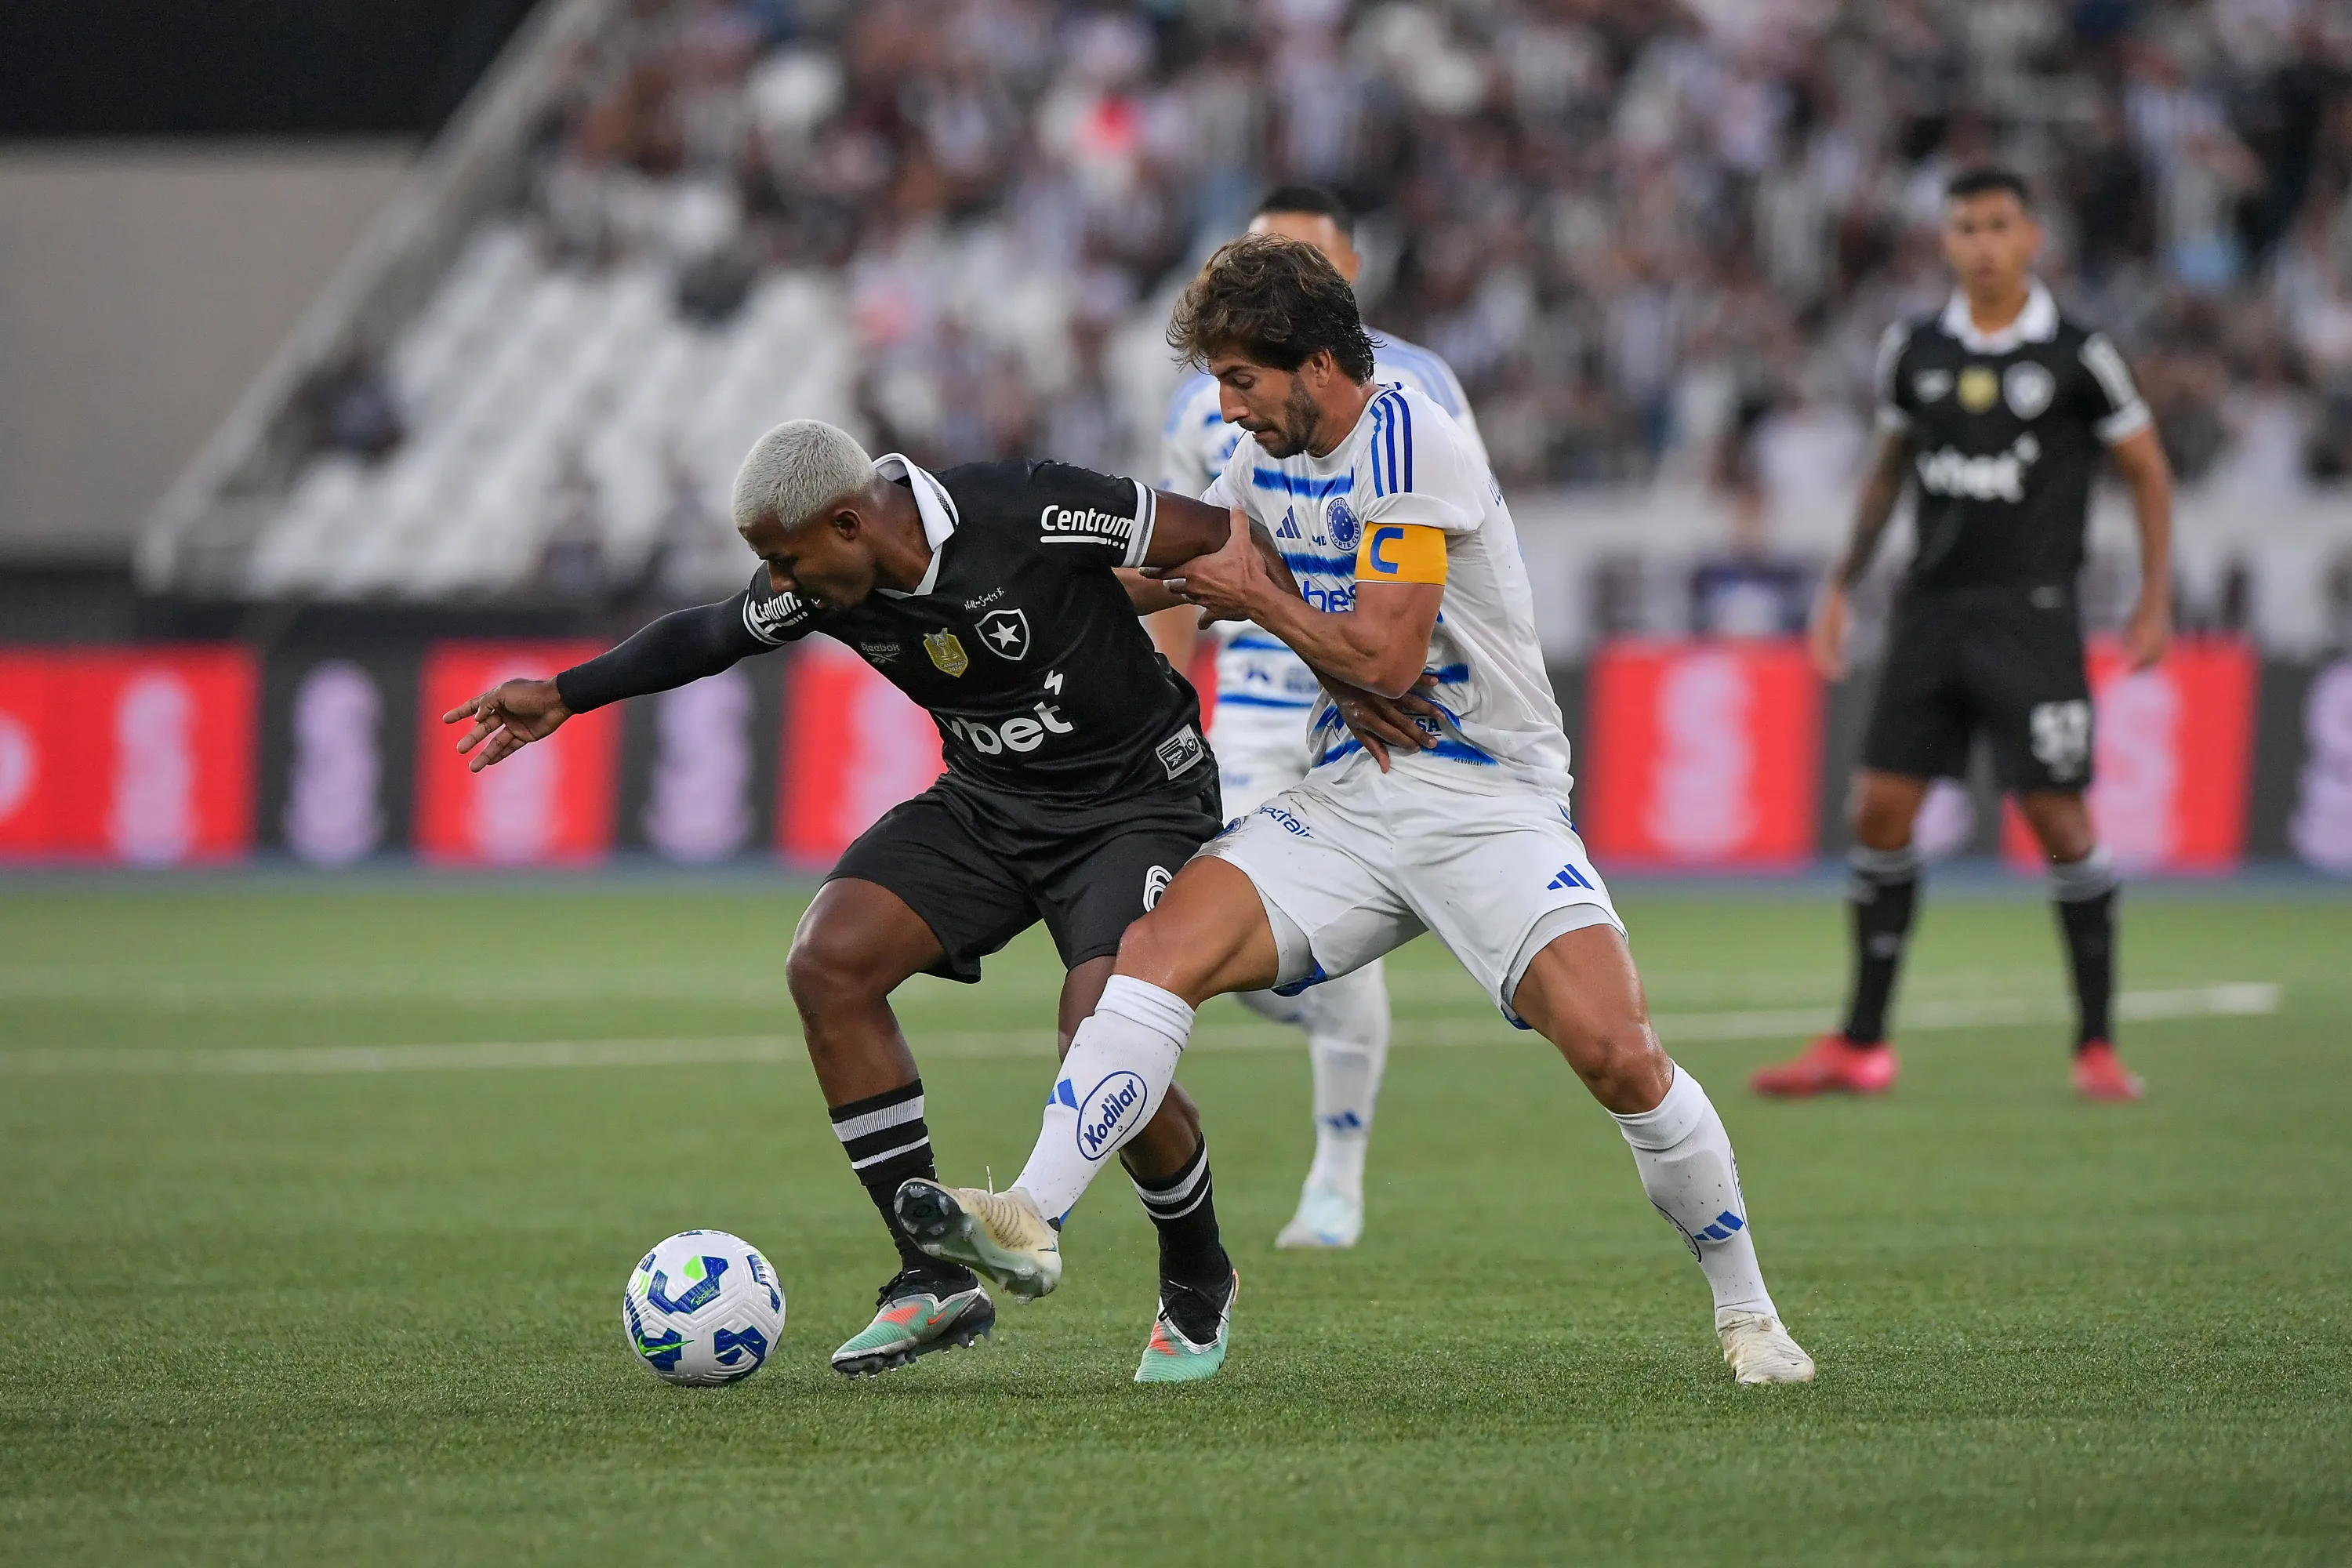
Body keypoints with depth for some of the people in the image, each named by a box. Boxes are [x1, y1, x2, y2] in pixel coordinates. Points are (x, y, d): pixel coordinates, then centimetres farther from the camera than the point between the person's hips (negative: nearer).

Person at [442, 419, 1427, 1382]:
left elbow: (1225, 541, -19)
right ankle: (936, 1281, -7)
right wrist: (566, 696, 11)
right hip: (987, 803, 6)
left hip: (1138, 801, -6)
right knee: (828, 964, -14)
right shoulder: (818, 587, -8)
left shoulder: (1034, 516, -27)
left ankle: (1196, 1281, 6)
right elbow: (710, 637, 13)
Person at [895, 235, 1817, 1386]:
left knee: (1618, 1056, -21)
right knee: (1163, 946, -18)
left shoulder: (1406, 440, -15)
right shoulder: (1268, 459, 9)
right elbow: (1172, 562, 29)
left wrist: (1260, 600, -4)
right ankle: (1032, 1218, -27)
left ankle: (1745, 1310, -1)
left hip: (1488, 803, -7)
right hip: (1346, 802, 7)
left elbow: (1385, 658, -17)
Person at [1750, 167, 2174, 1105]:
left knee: (2058, 817, -8)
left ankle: (2098, 1045, 2)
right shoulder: (1915, 351, 7)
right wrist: (1841, 589, 15)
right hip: (1932, 606, 4)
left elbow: (2147, 470, 4)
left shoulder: (2076, 356, -4)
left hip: (2032, 613, -4)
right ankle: (1861, 1046, 6)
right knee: (1879, 810, -1)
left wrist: (2155, 600, -2)